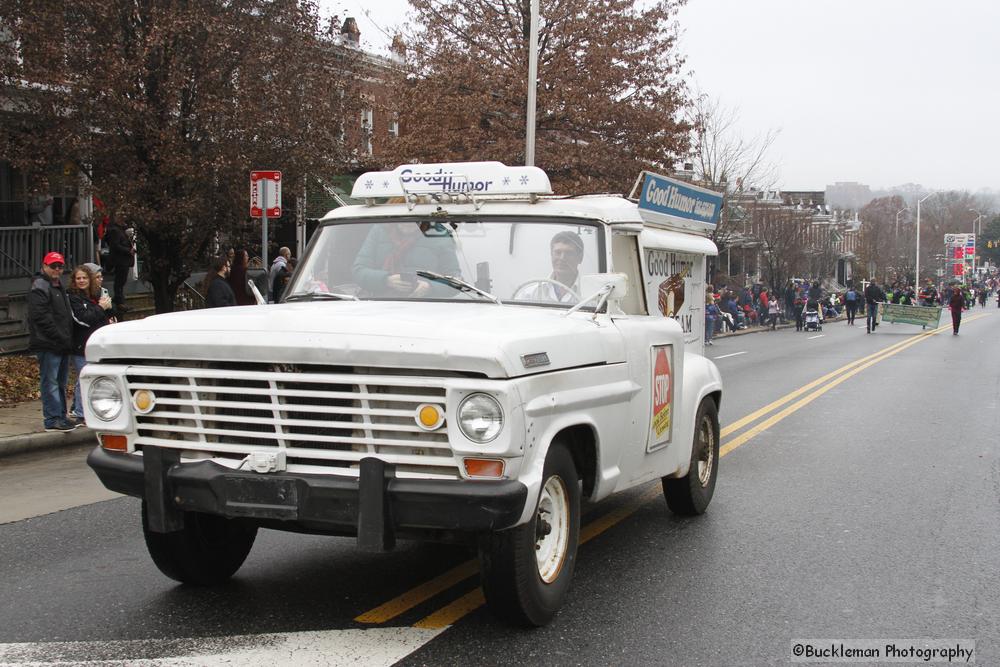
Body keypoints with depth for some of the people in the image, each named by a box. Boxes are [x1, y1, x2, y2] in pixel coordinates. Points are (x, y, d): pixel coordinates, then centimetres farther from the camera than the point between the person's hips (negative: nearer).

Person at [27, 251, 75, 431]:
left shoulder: (58, 286, 21)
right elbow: (40, 316, -19)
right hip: (48, 344, -10)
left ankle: (61, 416, 20)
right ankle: (52, 419, -8)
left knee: (60, 382, 14)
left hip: (61, 344, 10)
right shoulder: (40, 287, -9)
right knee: (50, 381, -9)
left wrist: (67, 339, 17)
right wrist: (60, 337, -20)